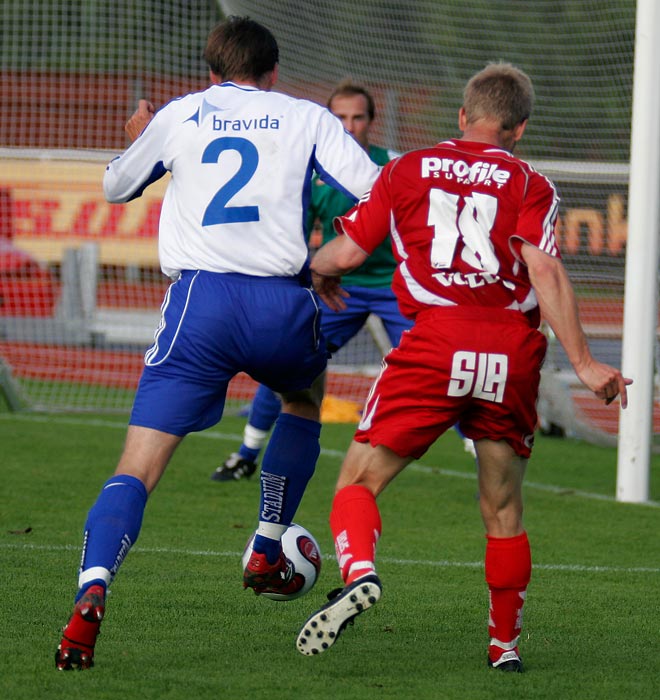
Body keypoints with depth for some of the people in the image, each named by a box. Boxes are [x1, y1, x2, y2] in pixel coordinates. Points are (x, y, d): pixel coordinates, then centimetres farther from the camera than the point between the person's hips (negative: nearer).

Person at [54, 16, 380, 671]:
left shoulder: (178, 115, 14)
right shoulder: (306, 118, 11)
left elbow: (116, 187, 29)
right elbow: (374, 191, 1)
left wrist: (137, 139, 50)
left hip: (198, 299, 0)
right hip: (282, 302, 0)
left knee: (136, 469, -5)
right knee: (305, 398, 35)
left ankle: (91, 594, -30)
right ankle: (267, 556, 34)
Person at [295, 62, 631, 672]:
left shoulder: (408, 170, 12)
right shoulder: (529, 186, 9)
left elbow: (345, 253, 11)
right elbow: (545, 271, -4)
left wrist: (319, 273, 34)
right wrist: (583, 363, -5)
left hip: (434, 346, -1)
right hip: (513, 356, 2)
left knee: (360, 480, 3)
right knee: (503, 508, 16)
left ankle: (359, 572, -26)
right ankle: (506, 644, 21)